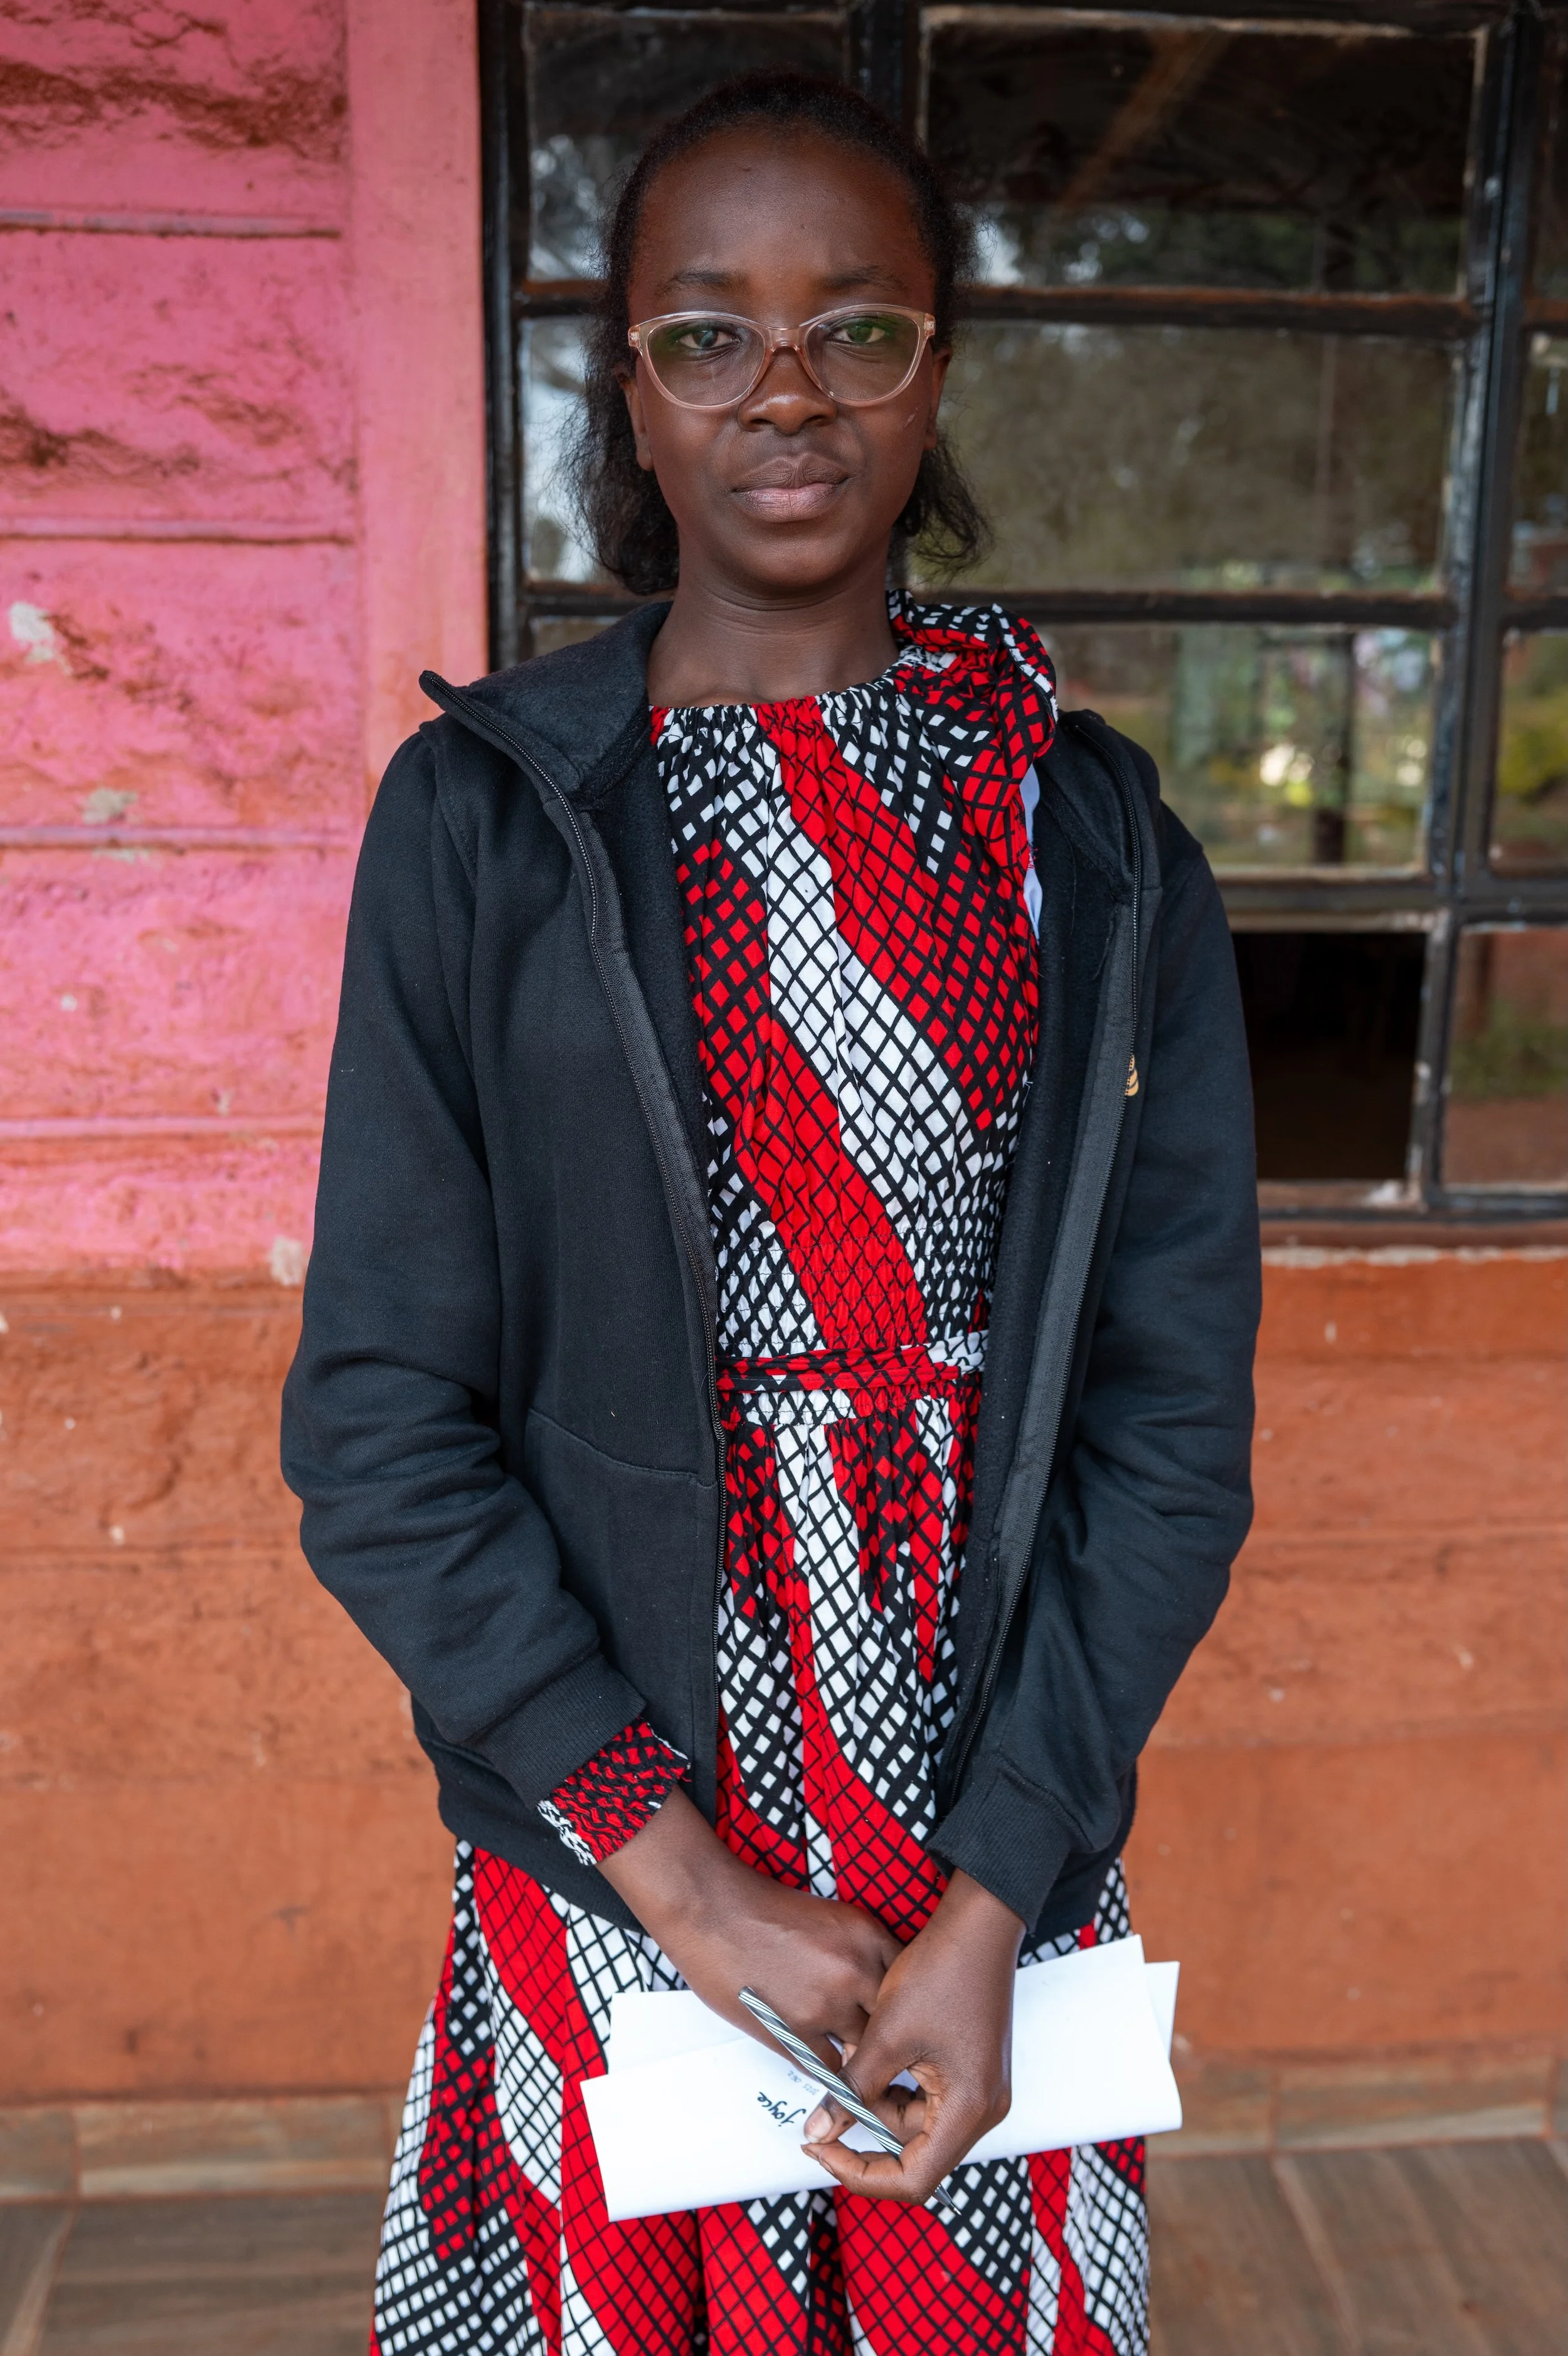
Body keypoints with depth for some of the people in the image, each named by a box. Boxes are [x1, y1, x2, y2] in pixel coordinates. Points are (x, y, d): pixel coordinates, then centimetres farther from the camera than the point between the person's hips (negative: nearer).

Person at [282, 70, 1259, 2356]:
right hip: (608, 1863, -1)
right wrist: (692, 1885, -13)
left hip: (1005, 1861, 2)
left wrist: (993, 1909, -11)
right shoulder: (484, 814, -6)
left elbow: (1174, 1417, -4)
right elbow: (381, 1432, -9)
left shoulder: (1098, 838, -2)